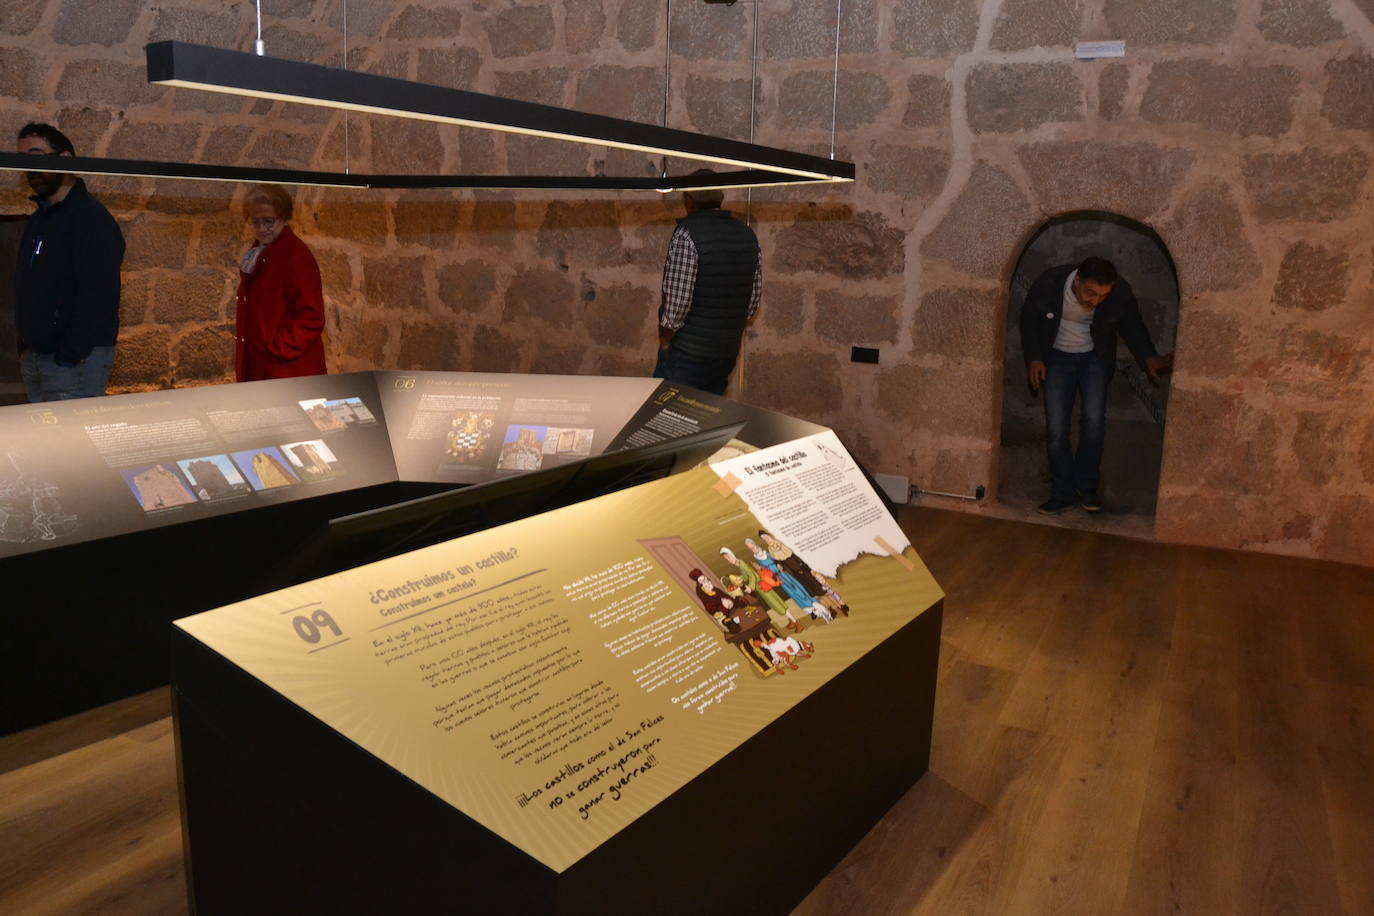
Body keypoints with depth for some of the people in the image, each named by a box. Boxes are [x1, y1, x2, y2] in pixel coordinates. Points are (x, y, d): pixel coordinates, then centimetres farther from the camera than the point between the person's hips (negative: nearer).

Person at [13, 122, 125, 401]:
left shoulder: (91, 218, -14)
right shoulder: (38, 219, 15)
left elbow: (98, 297, -21)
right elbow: (27, 290, 22)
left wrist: (68, 356, -23)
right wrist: (25, 346, 13)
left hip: (76, 360, -9)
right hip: (33, 357, 9)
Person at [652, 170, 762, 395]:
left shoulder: (687, 234, -14)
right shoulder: (748, 235, 7)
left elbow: (677, 299, -19)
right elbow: (753, 300, 9)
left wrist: (665, 340, -5)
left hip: (687, 351, -7)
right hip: (729, 351, 7)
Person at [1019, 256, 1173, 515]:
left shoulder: (1121, 294, -22)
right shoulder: (1048, 284, -25)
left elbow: (1132, 326, 0)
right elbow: (1029, 319, -6)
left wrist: (1148, 357, -12)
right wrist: (1034, 358, -12)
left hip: (1095, 358, 0)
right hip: (1057, 357, 0)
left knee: (1093, 419, -16)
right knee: (1056, 429, -7)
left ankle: (1087, 486, 2)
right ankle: (1063, 493, 7)